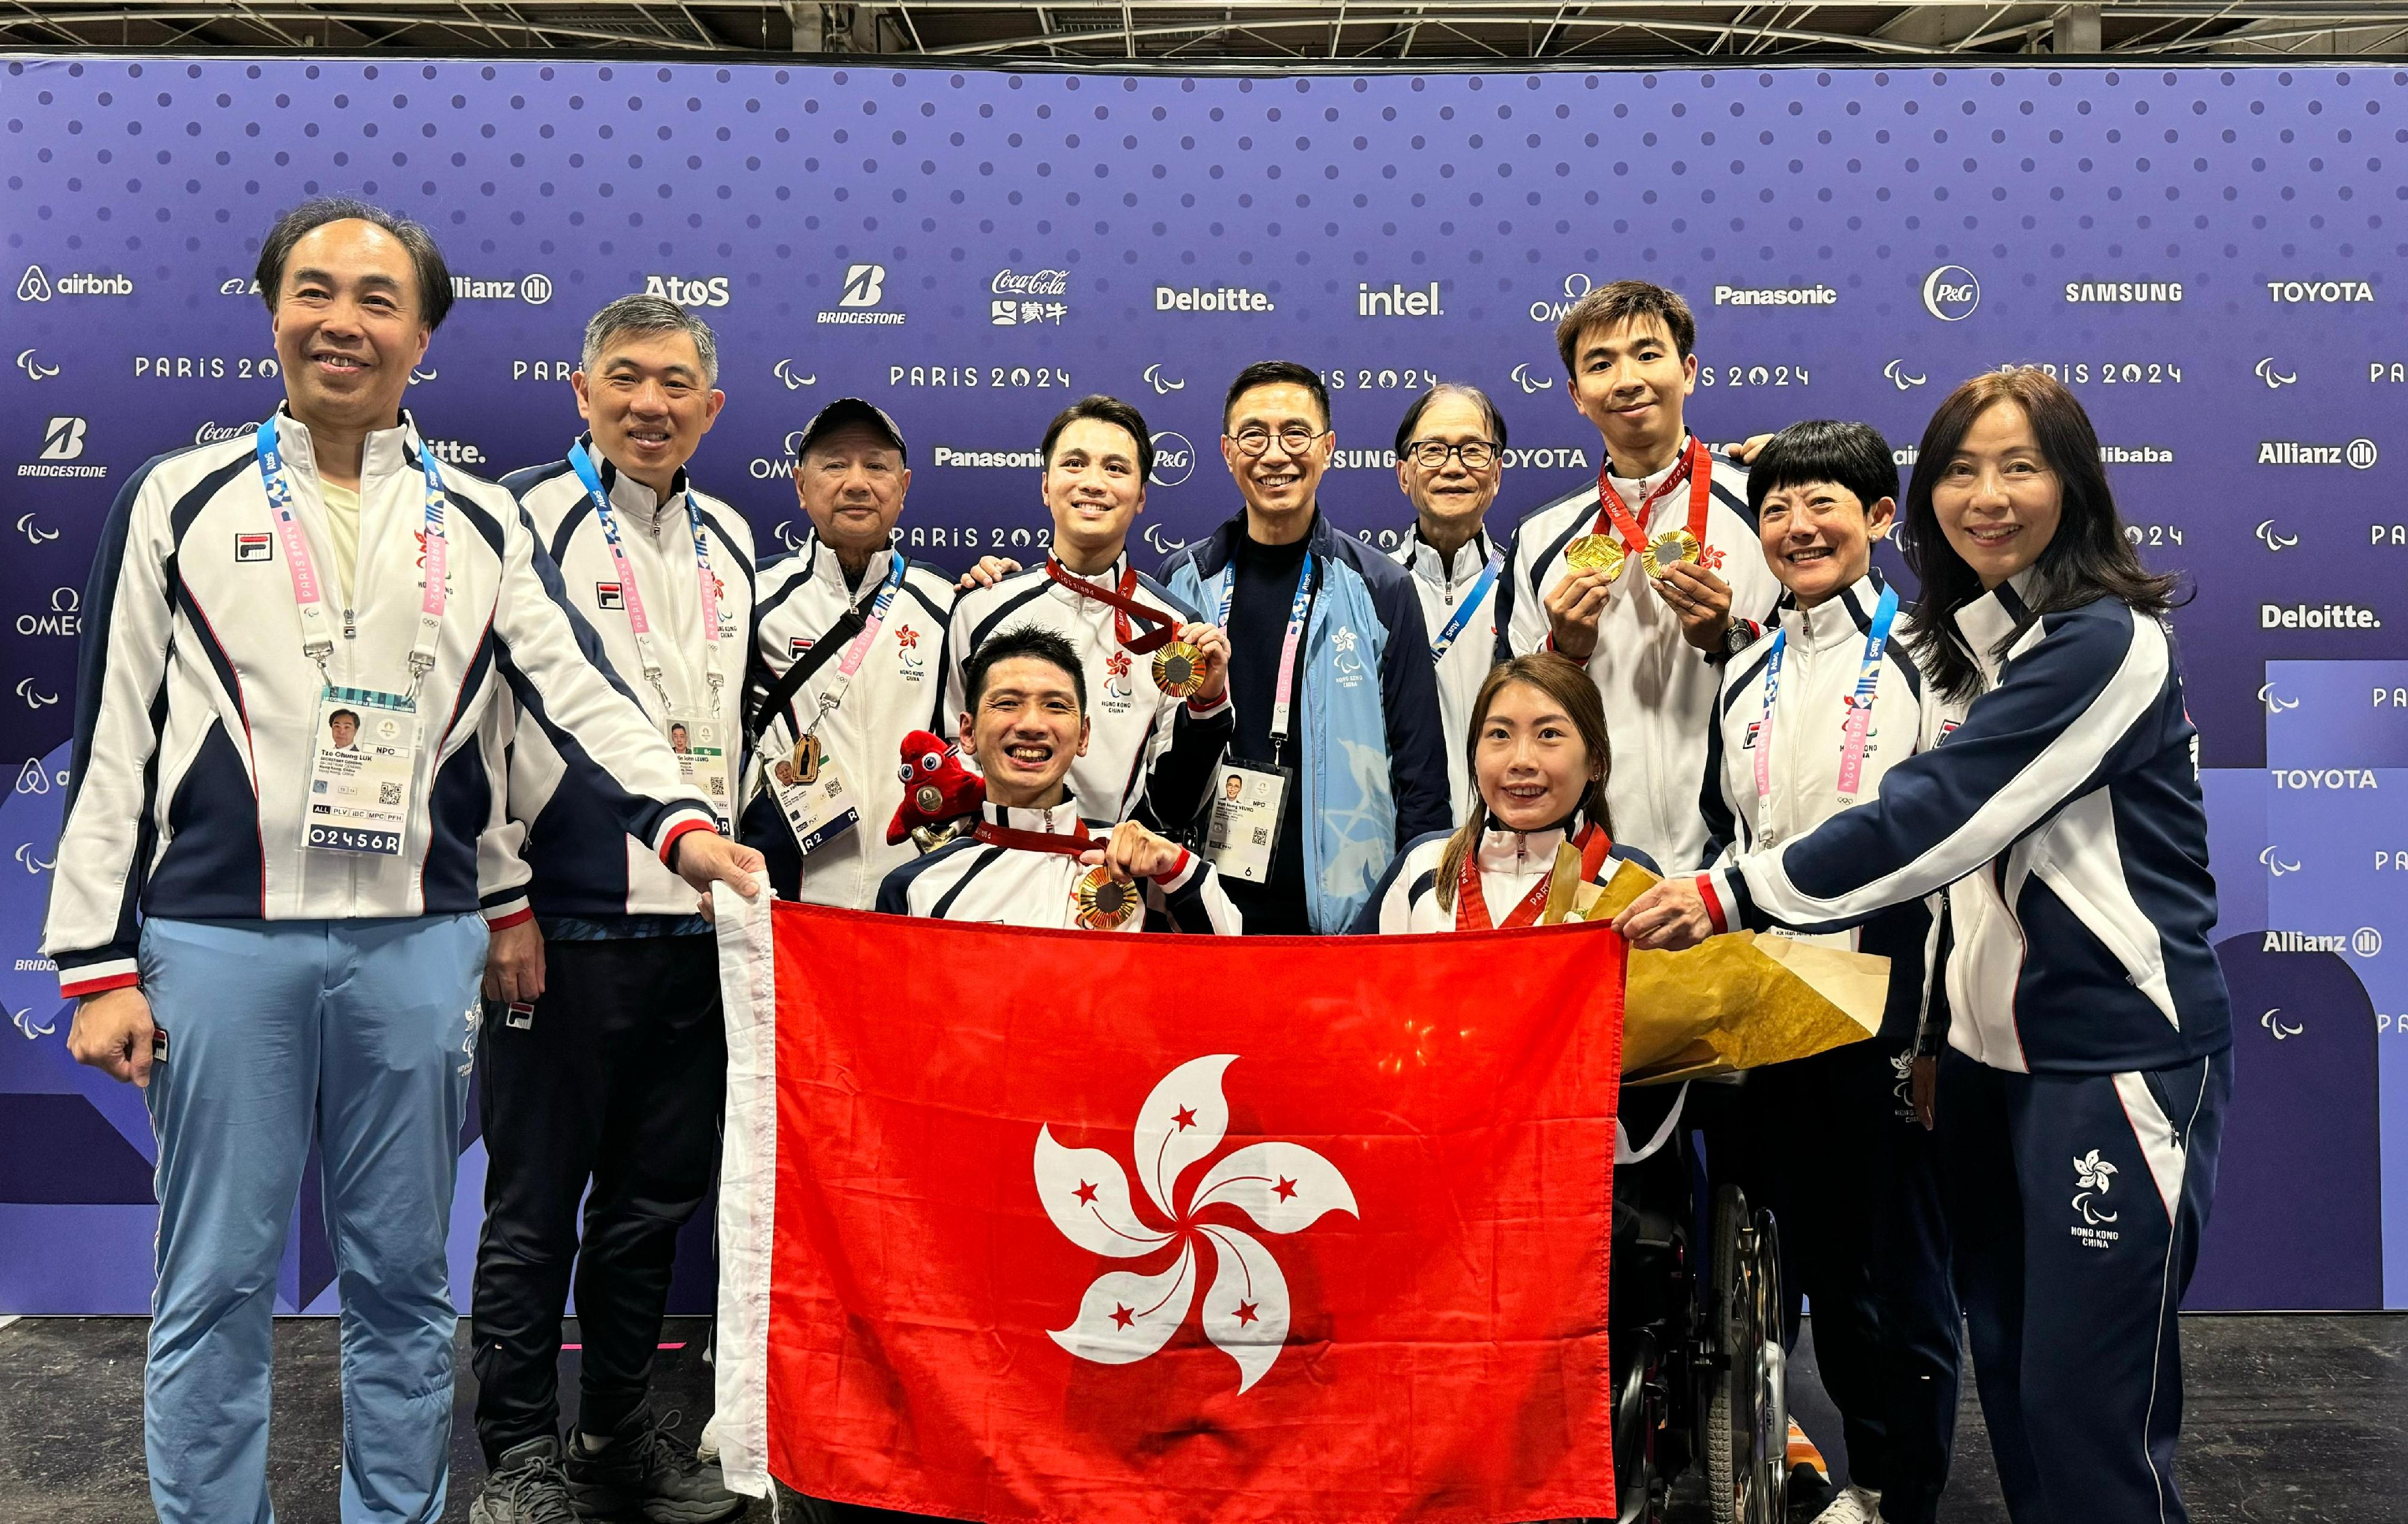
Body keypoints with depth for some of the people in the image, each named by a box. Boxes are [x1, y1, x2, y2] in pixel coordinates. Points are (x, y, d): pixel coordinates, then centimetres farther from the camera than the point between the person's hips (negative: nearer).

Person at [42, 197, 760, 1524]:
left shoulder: (479, 524, 10)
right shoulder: (183, 501, 5)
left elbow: (575, 693, 4)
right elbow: (113, 737, 4)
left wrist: (678, 820, -14)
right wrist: (97, 962, -1)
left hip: (417, 943, 2)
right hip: (219, 938, -1)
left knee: (403, 1279, 11)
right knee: (215, 1286, 5)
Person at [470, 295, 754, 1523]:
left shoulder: (729, 539, 14)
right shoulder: (524, 521, -5)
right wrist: (503, 899, -12)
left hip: (699, 922, 6)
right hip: (564, 925, -6)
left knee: (656, 1195, 14)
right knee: (535, 1204, 3)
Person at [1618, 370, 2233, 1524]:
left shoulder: (2103, 644, -16)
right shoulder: (1965, 640, 12)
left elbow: (1938, 813, -22)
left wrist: (1735, 896, -19)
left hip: (2115, 1059, -8)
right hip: (1991, 1050, 8)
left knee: (2085, 1403, -4)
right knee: (2010, 1373, 14)